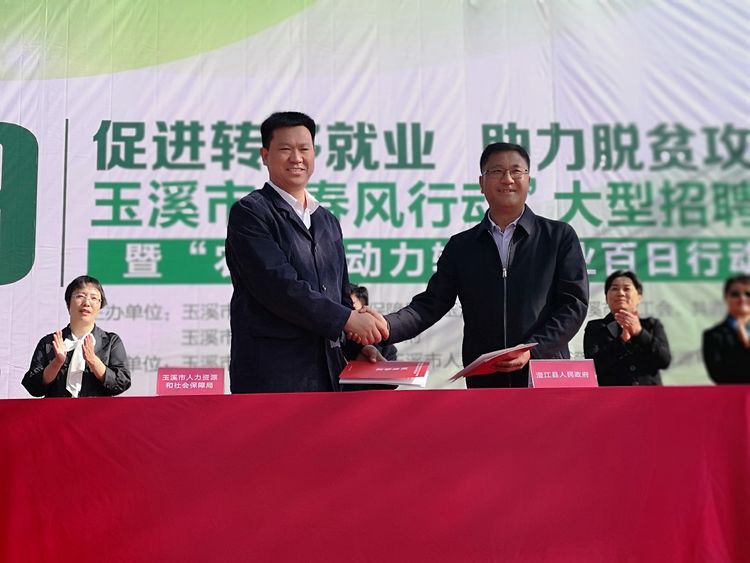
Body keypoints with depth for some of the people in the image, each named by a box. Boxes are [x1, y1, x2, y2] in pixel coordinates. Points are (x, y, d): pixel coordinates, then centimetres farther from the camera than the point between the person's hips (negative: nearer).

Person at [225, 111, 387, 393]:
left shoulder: (328, 221, 18)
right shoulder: (249, 212, -5)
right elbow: (278, 286, -16)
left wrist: (358, 343, 3)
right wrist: (348, 319, -16)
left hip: (327, 373, 7)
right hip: (271, 373, -7)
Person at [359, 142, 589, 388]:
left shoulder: (560, 236, 5)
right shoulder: (461, 246, 10)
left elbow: (574, 303, -1)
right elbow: (431, 303, 4)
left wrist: (532, 350, -14)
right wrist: (385, 326, -15)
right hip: (484, 381, 2)